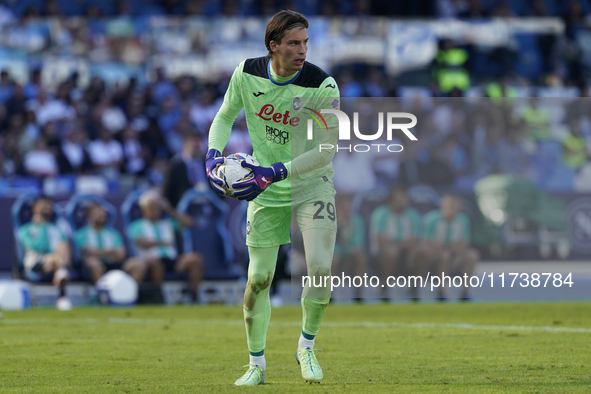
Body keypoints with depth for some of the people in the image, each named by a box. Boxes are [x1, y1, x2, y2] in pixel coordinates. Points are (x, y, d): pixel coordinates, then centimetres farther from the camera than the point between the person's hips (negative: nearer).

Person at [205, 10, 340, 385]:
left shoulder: (323, 85, -20)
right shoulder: (247, 73, -10)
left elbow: (327, 150, -20)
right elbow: (225, 117, 7)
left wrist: (275, 173, -28)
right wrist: (214, 155, -12)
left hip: (313, 184, -2)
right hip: (266, 190, 2)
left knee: (321, 268, -17)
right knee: (258, 278, -1)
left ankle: (307, 347, 8)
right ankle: (257, 364, 14)